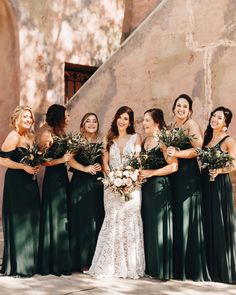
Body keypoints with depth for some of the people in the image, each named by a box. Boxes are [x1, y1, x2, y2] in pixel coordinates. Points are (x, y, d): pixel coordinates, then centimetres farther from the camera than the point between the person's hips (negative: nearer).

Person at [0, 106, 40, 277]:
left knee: (32, 222, 8)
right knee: (18, 223, -4)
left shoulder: (31, 137, 14)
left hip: (30, 182, 8)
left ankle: (30, 262, 17)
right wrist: (24, 166, -19)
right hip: (16, 182, -8)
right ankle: (17, 266, 5)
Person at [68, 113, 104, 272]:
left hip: (96, 186, 3)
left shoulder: (101, 144, 13)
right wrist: (85, 168, -21)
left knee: (95, 222, 1)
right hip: (79, 184, -3)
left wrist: (100, 168, -6)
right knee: (80, 220, -3)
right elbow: (71, 160, -10)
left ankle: (92, 260, 10)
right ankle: (79, 261, 2)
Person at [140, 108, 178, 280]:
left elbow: (173, 166, -17)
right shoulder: (144, 141, 12)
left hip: (160, 187, -7)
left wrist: (151, 173, -15)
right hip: (145, 188, 7)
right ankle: (150, 267, 18)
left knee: (159, 226, -2)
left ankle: (162, 269, 7)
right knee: (147, 226, 9)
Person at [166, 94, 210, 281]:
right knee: (175, 219, 5)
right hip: (173, 175, 7)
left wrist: (177, 153, -22)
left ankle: (191, 269, 1)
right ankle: (177, 267, 11)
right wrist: (167, 152, 1)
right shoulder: (172, 127, 18)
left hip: (188, 176, -7)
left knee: (187, 220, -6)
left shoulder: (192, 125, -4)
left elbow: (198, 149, -14)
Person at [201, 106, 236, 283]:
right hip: (205, 184, 7)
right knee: (207, 224, 9)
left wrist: (219, 171, -26)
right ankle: (211, 267, 18)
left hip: (220, 184, -6)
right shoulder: (207, 138, 14)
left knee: (220, 224, -3)